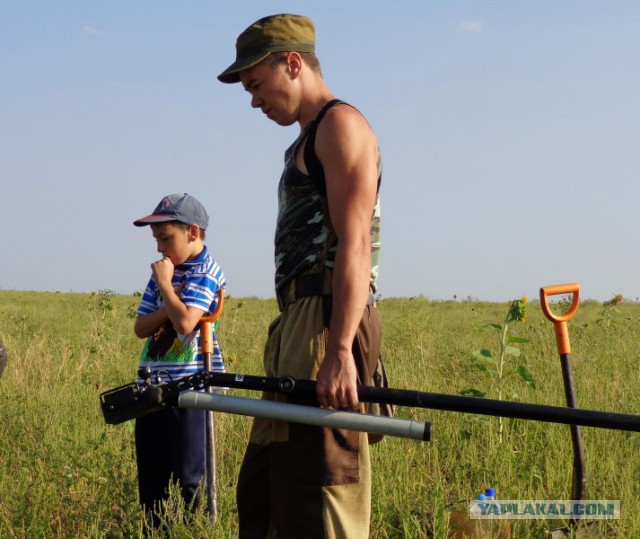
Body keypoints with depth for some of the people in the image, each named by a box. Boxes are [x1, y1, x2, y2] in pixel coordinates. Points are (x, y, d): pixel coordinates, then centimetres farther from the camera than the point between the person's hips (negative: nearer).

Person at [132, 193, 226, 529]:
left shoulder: (207, 272, -9)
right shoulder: (164, 271, 12)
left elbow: (185, 322, -24)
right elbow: (141, 328, 5)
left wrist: (164, 284, -11)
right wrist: (171, 300, -10)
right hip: (152, 388, 8)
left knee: (189, 481, -4)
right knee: (151, 482, 11)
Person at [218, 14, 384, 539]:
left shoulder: (340, 124, -5)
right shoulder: (306, 144, 26)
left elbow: (353, 244, -16)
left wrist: (339, 352, -25)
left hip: (328, 326, -10)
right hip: (299, 327, 10)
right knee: (264, 491, 11)